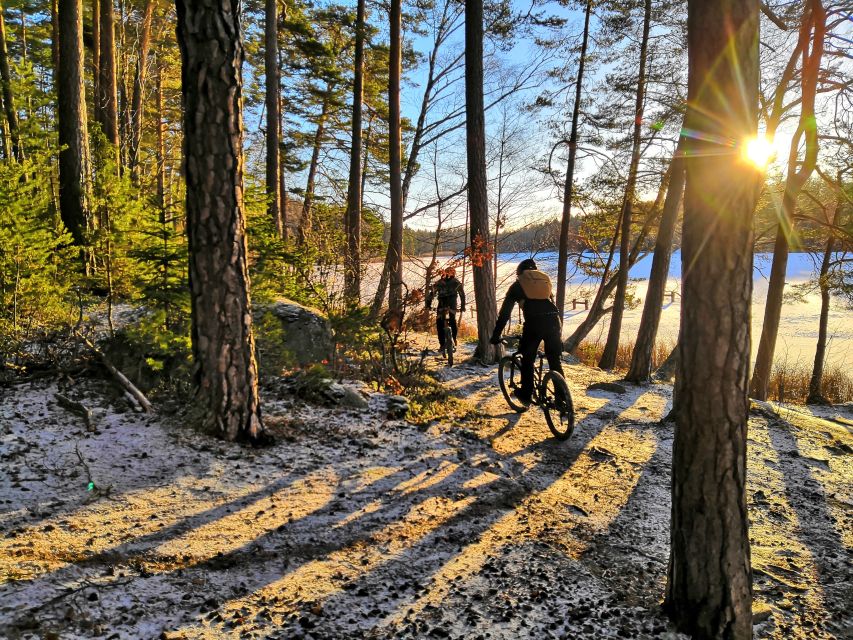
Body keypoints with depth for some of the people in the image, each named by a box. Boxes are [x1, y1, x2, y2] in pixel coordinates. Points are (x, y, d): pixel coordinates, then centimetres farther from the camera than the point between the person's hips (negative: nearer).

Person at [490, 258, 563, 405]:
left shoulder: (517, 285, 16)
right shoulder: (545, 279, 26)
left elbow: (504, 312, 15)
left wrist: (496, 335, 19)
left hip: (534, 323, -3)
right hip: (553, 321, 3)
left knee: (527, 360, 15)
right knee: (555, 360, 14)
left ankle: (526, 394, 19)